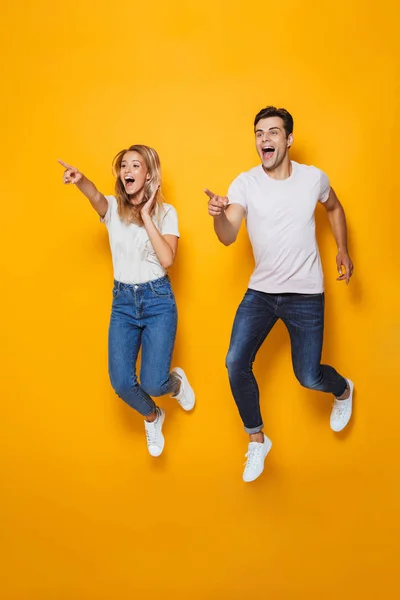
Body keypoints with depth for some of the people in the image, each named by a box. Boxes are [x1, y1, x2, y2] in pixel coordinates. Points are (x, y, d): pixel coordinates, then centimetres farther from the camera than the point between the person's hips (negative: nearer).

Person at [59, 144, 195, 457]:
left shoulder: (166, 212, -3)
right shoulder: (113, 208, 1)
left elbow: (167, 259, -17)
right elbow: (95, 196, -25)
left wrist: (146, 215, -15)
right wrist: (80, 180, -48)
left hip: (158, 299, -2)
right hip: (123, 300, 2)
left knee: (153, 383, -11)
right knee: (122, 383, -7)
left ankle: (176, 381, 28)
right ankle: (152, 417, 28)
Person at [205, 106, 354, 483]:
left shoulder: (314, 178, -7)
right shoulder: (245, 183, -9)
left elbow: (334, 209, 16)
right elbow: (228, 237, -21)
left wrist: (342, 250, 7)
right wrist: (219, 214, -42)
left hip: (306, 295, -1)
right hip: (260, 292, 2)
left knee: (308, 377, -1)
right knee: (236, 363, -9)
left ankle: (343, 390, 38)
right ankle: (257, 440, 13)